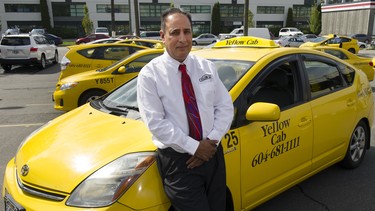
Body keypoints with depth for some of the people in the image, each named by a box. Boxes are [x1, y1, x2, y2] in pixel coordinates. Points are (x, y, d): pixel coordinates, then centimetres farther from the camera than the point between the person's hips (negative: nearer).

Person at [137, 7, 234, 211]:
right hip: (178, 161, -4)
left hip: (213, 154, 5)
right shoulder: (150, 74, -9)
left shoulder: (207, 67, 4)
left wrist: (212, 140, -11)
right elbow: (156, 123, -15)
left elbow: (225, 107, 3)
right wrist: (194, 147, -16)